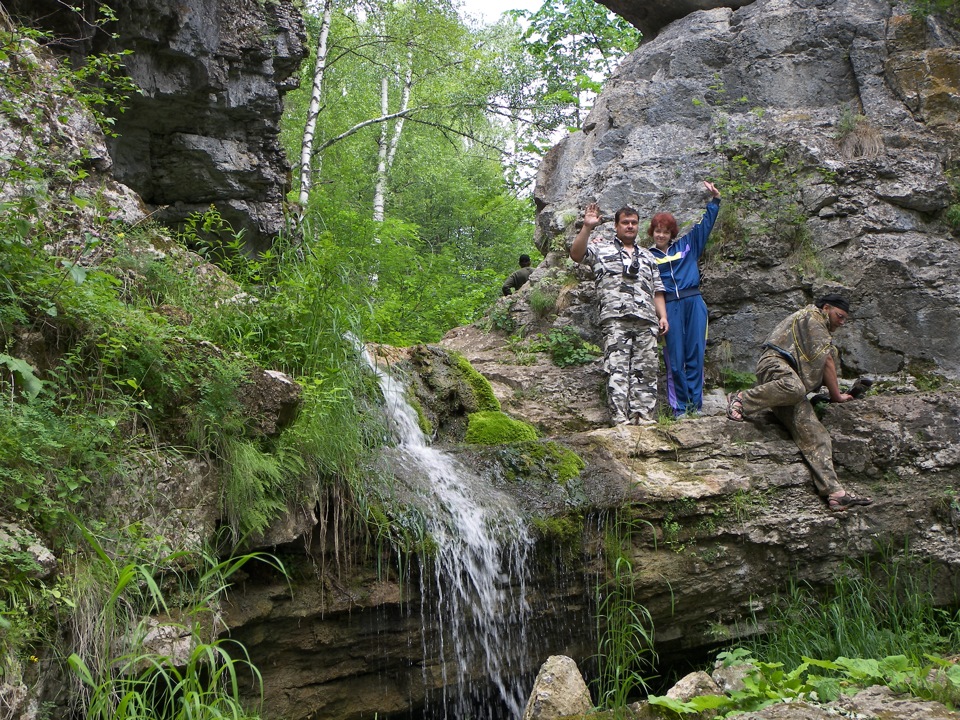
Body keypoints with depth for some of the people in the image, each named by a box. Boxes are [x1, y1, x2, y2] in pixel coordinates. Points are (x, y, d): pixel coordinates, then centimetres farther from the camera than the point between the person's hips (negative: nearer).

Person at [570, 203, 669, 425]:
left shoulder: (647, 256, 29)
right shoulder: (602, 248, 17)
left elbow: (657, 290, 25)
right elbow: (576, 254, -2)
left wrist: (663, 315, 11)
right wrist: (587, 227, -13)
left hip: (646, 321, 4)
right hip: (615, 318, -4)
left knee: (646, 370, -4)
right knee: (617, 369, -13)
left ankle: (644, 418, -6)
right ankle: (620, 420, -18)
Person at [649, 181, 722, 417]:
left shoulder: (686, 244, 16)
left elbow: (705, 225, 21)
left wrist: (714, 200, 18)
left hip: (693, 302, 2)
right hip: (669, 306, -2)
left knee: (695, 355, 0)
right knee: (675, 358, -4)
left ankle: (696, 405, 3)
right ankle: (680, 408, -1)